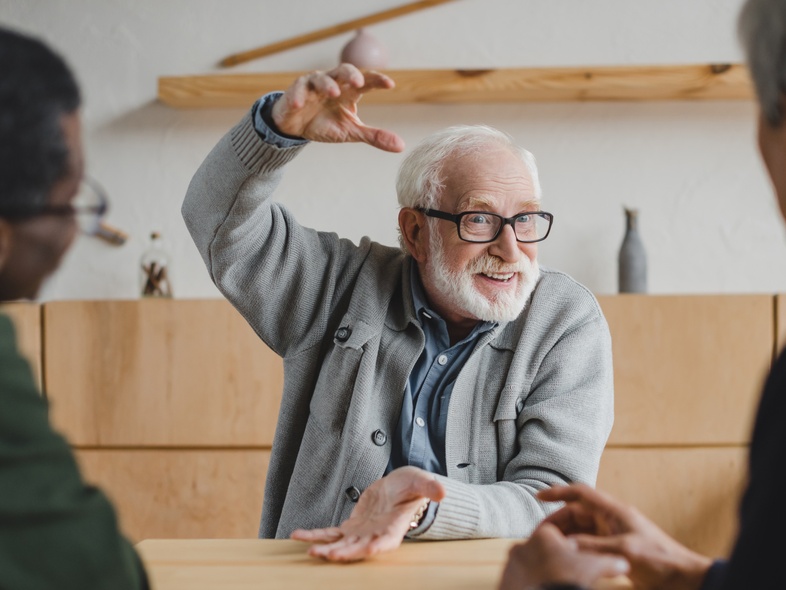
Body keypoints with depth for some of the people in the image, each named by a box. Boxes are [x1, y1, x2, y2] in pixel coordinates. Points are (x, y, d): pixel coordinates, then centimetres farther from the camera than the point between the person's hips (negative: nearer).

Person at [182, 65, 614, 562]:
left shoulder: (569, 323, -1)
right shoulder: (350, 286, 5)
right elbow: (224, 223, 4)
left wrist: (422, 511, -26)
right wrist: (283, 126, -14)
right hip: (316, 574, 1)